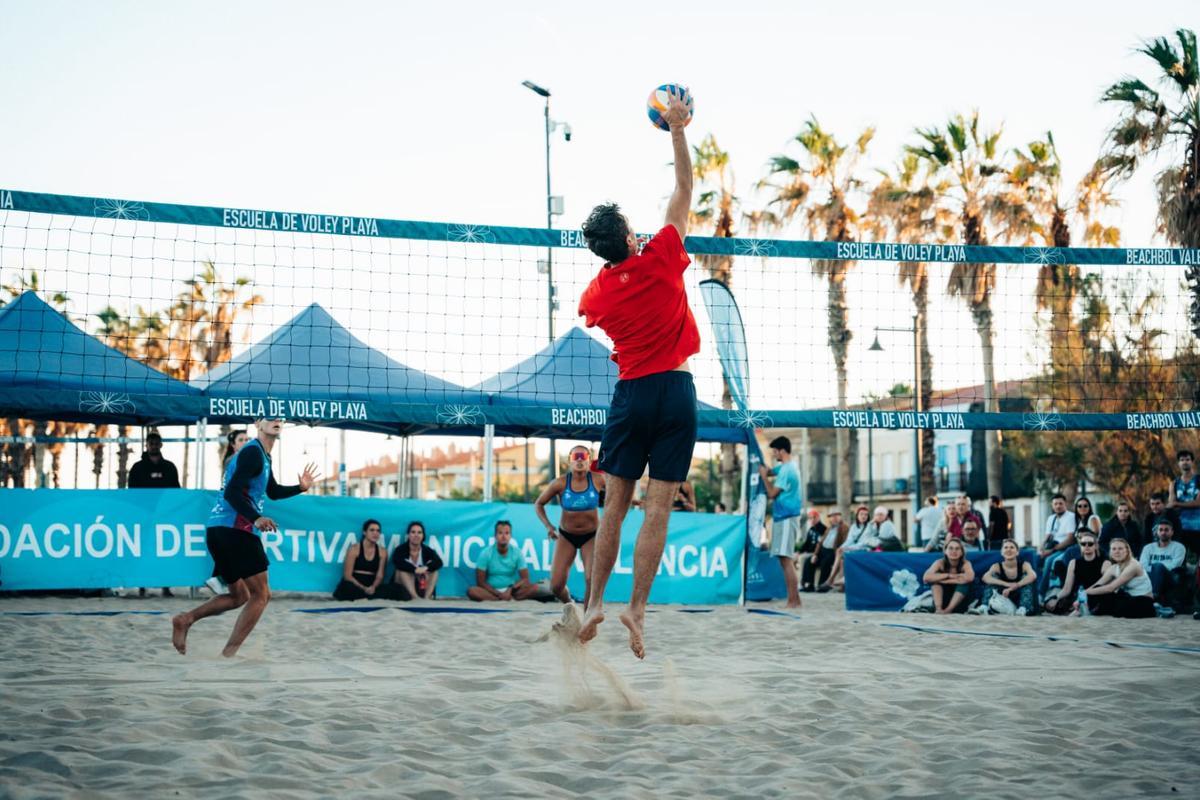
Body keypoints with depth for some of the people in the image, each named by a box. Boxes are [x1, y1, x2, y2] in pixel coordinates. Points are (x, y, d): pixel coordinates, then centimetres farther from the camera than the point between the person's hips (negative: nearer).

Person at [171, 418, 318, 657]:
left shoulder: (264, 456, 21)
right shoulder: (253, 451, -11)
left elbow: (273, 492, 34)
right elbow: (232, 492, -21)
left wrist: (300, 487, 18)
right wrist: (256, 519, -32)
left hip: (220, 530, 10)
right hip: (234, 529, -10)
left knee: (239, 596, 18)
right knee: (261, 595, -6)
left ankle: (186, 619, 2)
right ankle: (228, 655, -11)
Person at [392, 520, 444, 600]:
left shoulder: (427, 550, -6)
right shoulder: (401, 549, -13)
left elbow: (439, 562, -25)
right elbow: (396, 562, -35)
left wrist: (425, 568, -45)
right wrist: (415, 569, -44)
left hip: (421, 586, 2)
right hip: (402, 585, -2)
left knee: (433, 567, -17)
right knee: (402, 569, -28)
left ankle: (427, 597, -33)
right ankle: (415, 597, -42)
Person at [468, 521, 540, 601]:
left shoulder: (517, 552, -3)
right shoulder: (486, 553, -8)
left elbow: (525, 579, -5)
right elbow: (480, 582, -8)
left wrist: (510, 590, -21)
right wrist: (499, 594, -19)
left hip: (510, 590, 2)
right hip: (492, 591, -2)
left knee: (534, 588, -25)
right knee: (471, 591, -33)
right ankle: (514, 598, -33)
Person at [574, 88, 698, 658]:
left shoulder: (596, 292, 2)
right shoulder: (660, 261, -5)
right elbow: (684, 189, 3)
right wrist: (677, 130, 9)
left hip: (630, 393, 2)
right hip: (676, 390, -2)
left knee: (616, 504, 8)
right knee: (658, 506, -4)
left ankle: (595, 602, 6)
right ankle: (637, 607, -8)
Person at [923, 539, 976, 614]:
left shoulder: (965, 563, -14)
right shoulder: (940, 563, -12)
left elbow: (970, 577, -38)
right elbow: (926, 577, -28)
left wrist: (946, 580, -31)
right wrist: (948, 575, -29)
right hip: (942, 601, 1)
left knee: (965, 582, -27)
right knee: (936, 576, -20)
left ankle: (949, 610, -32)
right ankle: (938, 608, -32)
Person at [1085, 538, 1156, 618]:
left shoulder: (1133, 565, -21)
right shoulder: (1113, 568, 3)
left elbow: (1111, 588, -27)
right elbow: (1097, 585, -4)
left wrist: (1088, 592, -26)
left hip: (1144, 603, -6)